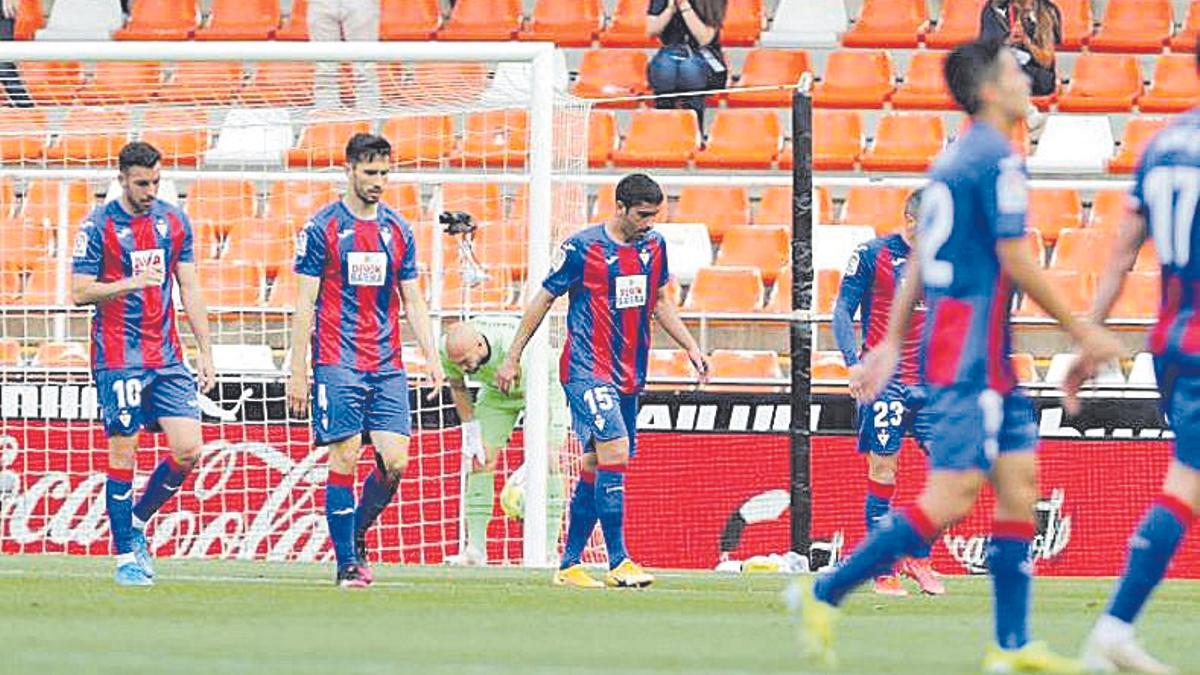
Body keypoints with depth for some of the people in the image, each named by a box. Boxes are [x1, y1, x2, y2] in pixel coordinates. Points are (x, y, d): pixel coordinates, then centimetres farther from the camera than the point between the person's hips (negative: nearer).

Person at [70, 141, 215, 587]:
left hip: (167, 357, 4)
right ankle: (125, 555, 6)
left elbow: (189, 289, 13)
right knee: (123, 454, -3)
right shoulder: (99, 225, -5)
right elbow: (79, 292, -7)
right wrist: (130, 283, -22)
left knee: (188, 450, -4)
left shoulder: (174, 221, 9)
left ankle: (136, 522, 18)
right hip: (118, 359, -4)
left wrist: (205, 351, 9)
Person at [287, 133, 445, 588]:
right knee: (344, 459, -6)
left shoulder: (398, 230, 12)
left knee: (395, 460, -4)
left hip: (388, 367, 4)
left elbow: (412, 300, 16)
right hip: (338, 364, -4)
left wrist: (431, 358, 4)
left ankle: (356, 532, 20)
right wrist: (298, 372, -5)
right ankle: (347, 562, 1)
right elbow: (305, 303, -1)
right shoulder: (323, 227, -1)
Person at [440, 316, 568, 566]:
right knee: (480, 460, -9)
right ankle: (475, 549, -7)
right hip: (496, 391, 5)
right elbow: (457, 388, -4)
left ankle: (549, 550, -17)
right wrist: (471, 430, -11)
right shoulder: (448, 351, -28)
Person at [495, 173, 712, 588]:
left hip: (629, 376, 7)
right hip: (586, 370, -7)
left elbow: (661, 302, 22)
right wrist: (512, 358, 1)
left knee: (596, 468, 8)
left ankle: (569, 565, 16)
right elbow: (543, 300, -1)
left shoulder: (654, 246, 8)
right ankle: (618, 562, -18)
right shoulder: (583, 247, -10)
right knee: (615, 450, -20)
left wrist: (691, 348, 14)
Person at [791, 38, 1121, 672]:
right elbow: (1015, 261, -15)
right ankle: (826, 593, -6)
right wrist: (1082, 332, -8)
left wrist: (891, 343, 20)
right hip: (972, 354, -10)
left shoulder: (952, 158, 15)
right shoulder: (999, 160, -13)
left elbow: (918, 260, 18)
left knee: (1019, 483, 8)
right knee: (949, 497, -10)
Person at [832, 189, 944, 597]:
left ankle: (919, 556, 8)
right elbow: (843, 310, -4)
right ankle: (883, 571, 4)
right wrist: (854, 363, -15)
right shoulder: (872, 256, -5)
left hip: (931, 380, 4)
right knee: (883, 469, -3)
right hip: (884, 377, -4)